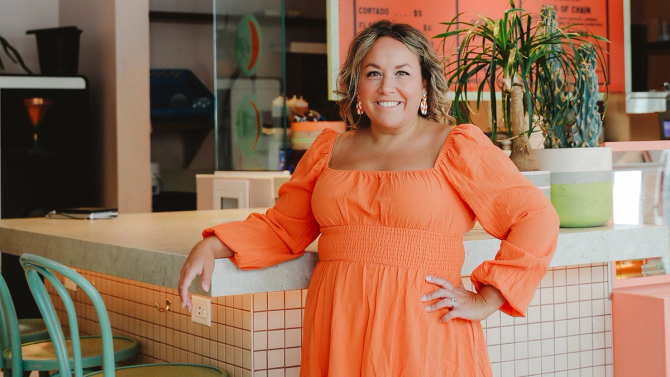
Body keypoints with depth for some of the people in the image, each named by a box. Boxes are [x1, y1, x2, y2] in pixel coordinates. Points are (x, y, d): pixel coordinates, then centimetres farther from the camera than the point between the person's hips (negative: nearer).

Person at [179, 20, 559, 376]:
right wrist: (211, 247, 4)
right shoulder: (330, 150, 15)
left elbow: (537, 218, -4)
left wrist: (485, 300, -9)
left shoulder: (458, 148, 1)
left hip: (423, 338, -4)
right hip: (337, 337, 4)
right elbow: (282, 228, 19)